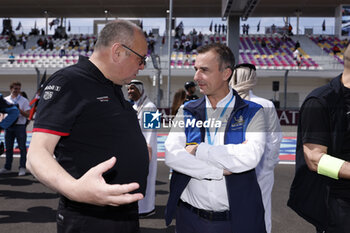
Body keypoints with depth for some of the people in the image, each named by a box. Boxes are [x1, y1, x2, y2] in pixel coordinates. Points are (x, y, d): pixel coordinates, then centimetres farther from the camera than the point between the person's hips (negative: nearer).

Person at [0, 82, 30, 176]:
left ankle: (22, 167, 3)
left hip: (20, 126, -3)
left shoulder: (24, 100, 2)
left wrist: (19, 110, -17)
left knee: (22, 147, -3)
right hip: (8, 126, 4)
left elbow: (27, 115, -1)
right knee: (8, 147, 10)